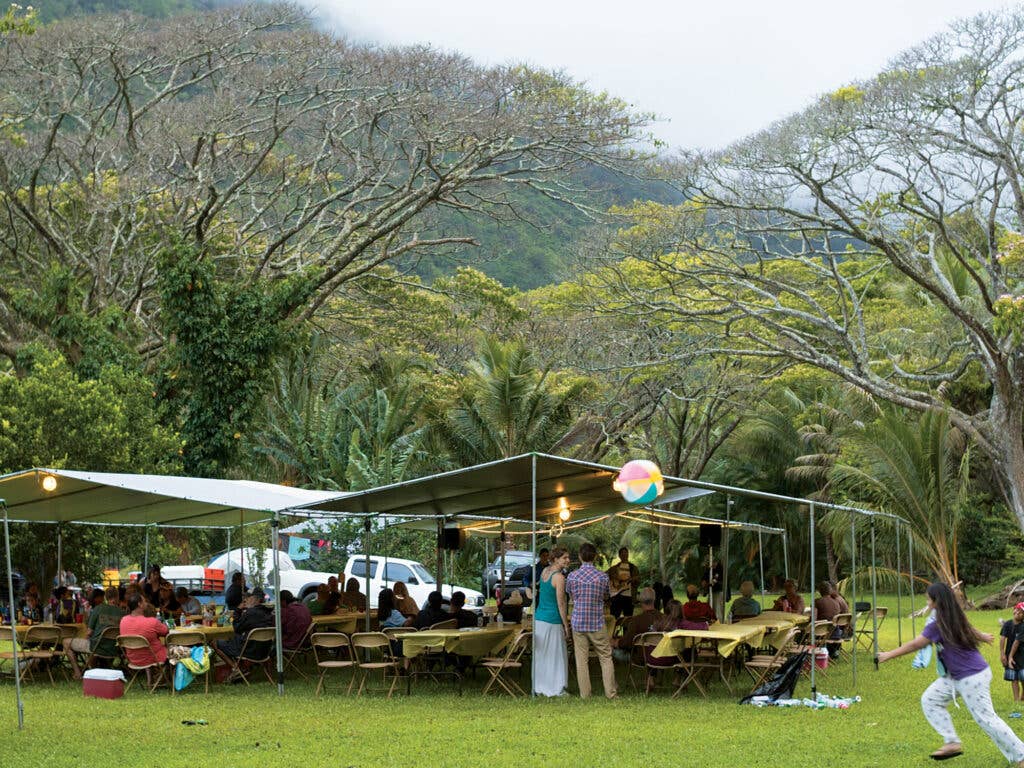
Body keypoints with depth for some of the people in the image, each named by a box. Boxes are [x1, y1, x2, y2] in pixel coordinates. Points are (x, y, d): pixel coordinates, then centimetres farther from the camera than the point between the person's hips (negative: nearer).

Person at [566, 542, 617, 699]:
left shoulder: (571, 577, -5)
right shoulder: (602, 576, -9)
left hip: (578, 623, 1)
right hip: (597, 624, -1)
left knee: (581, 660, 5)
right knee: (606, 658, 8)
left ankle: (585, 695, 6)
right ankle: (611, 693, 7)